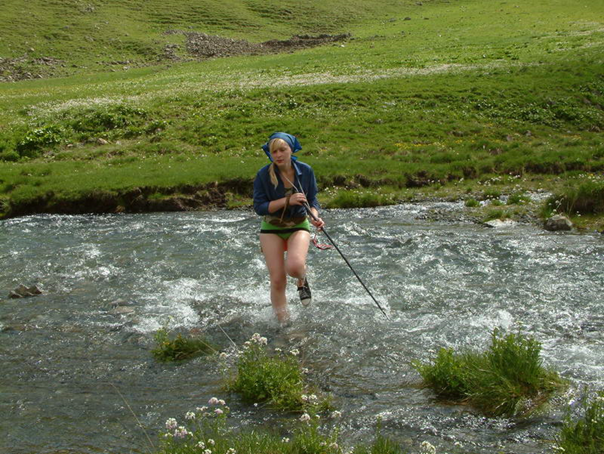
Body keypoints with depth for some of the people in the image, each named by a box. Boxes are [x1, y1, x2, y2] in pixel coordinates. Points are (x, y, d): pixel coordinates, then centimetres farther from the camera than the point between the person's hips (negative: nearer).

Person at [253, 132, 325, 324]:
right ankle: (284, 324, 18)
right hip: (271, 229, 0)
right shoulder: (263, 175, -15)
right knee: (277, 280, -2)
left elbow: (312, 200, 2)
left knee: (294, 266, -29)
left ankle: (302, 280, 10)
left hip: (299, 226, 0)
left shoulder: (305, 171, -9)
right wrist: (288, 200, -26)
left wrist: (315, 216, -19)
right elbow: (259, 207, -15)